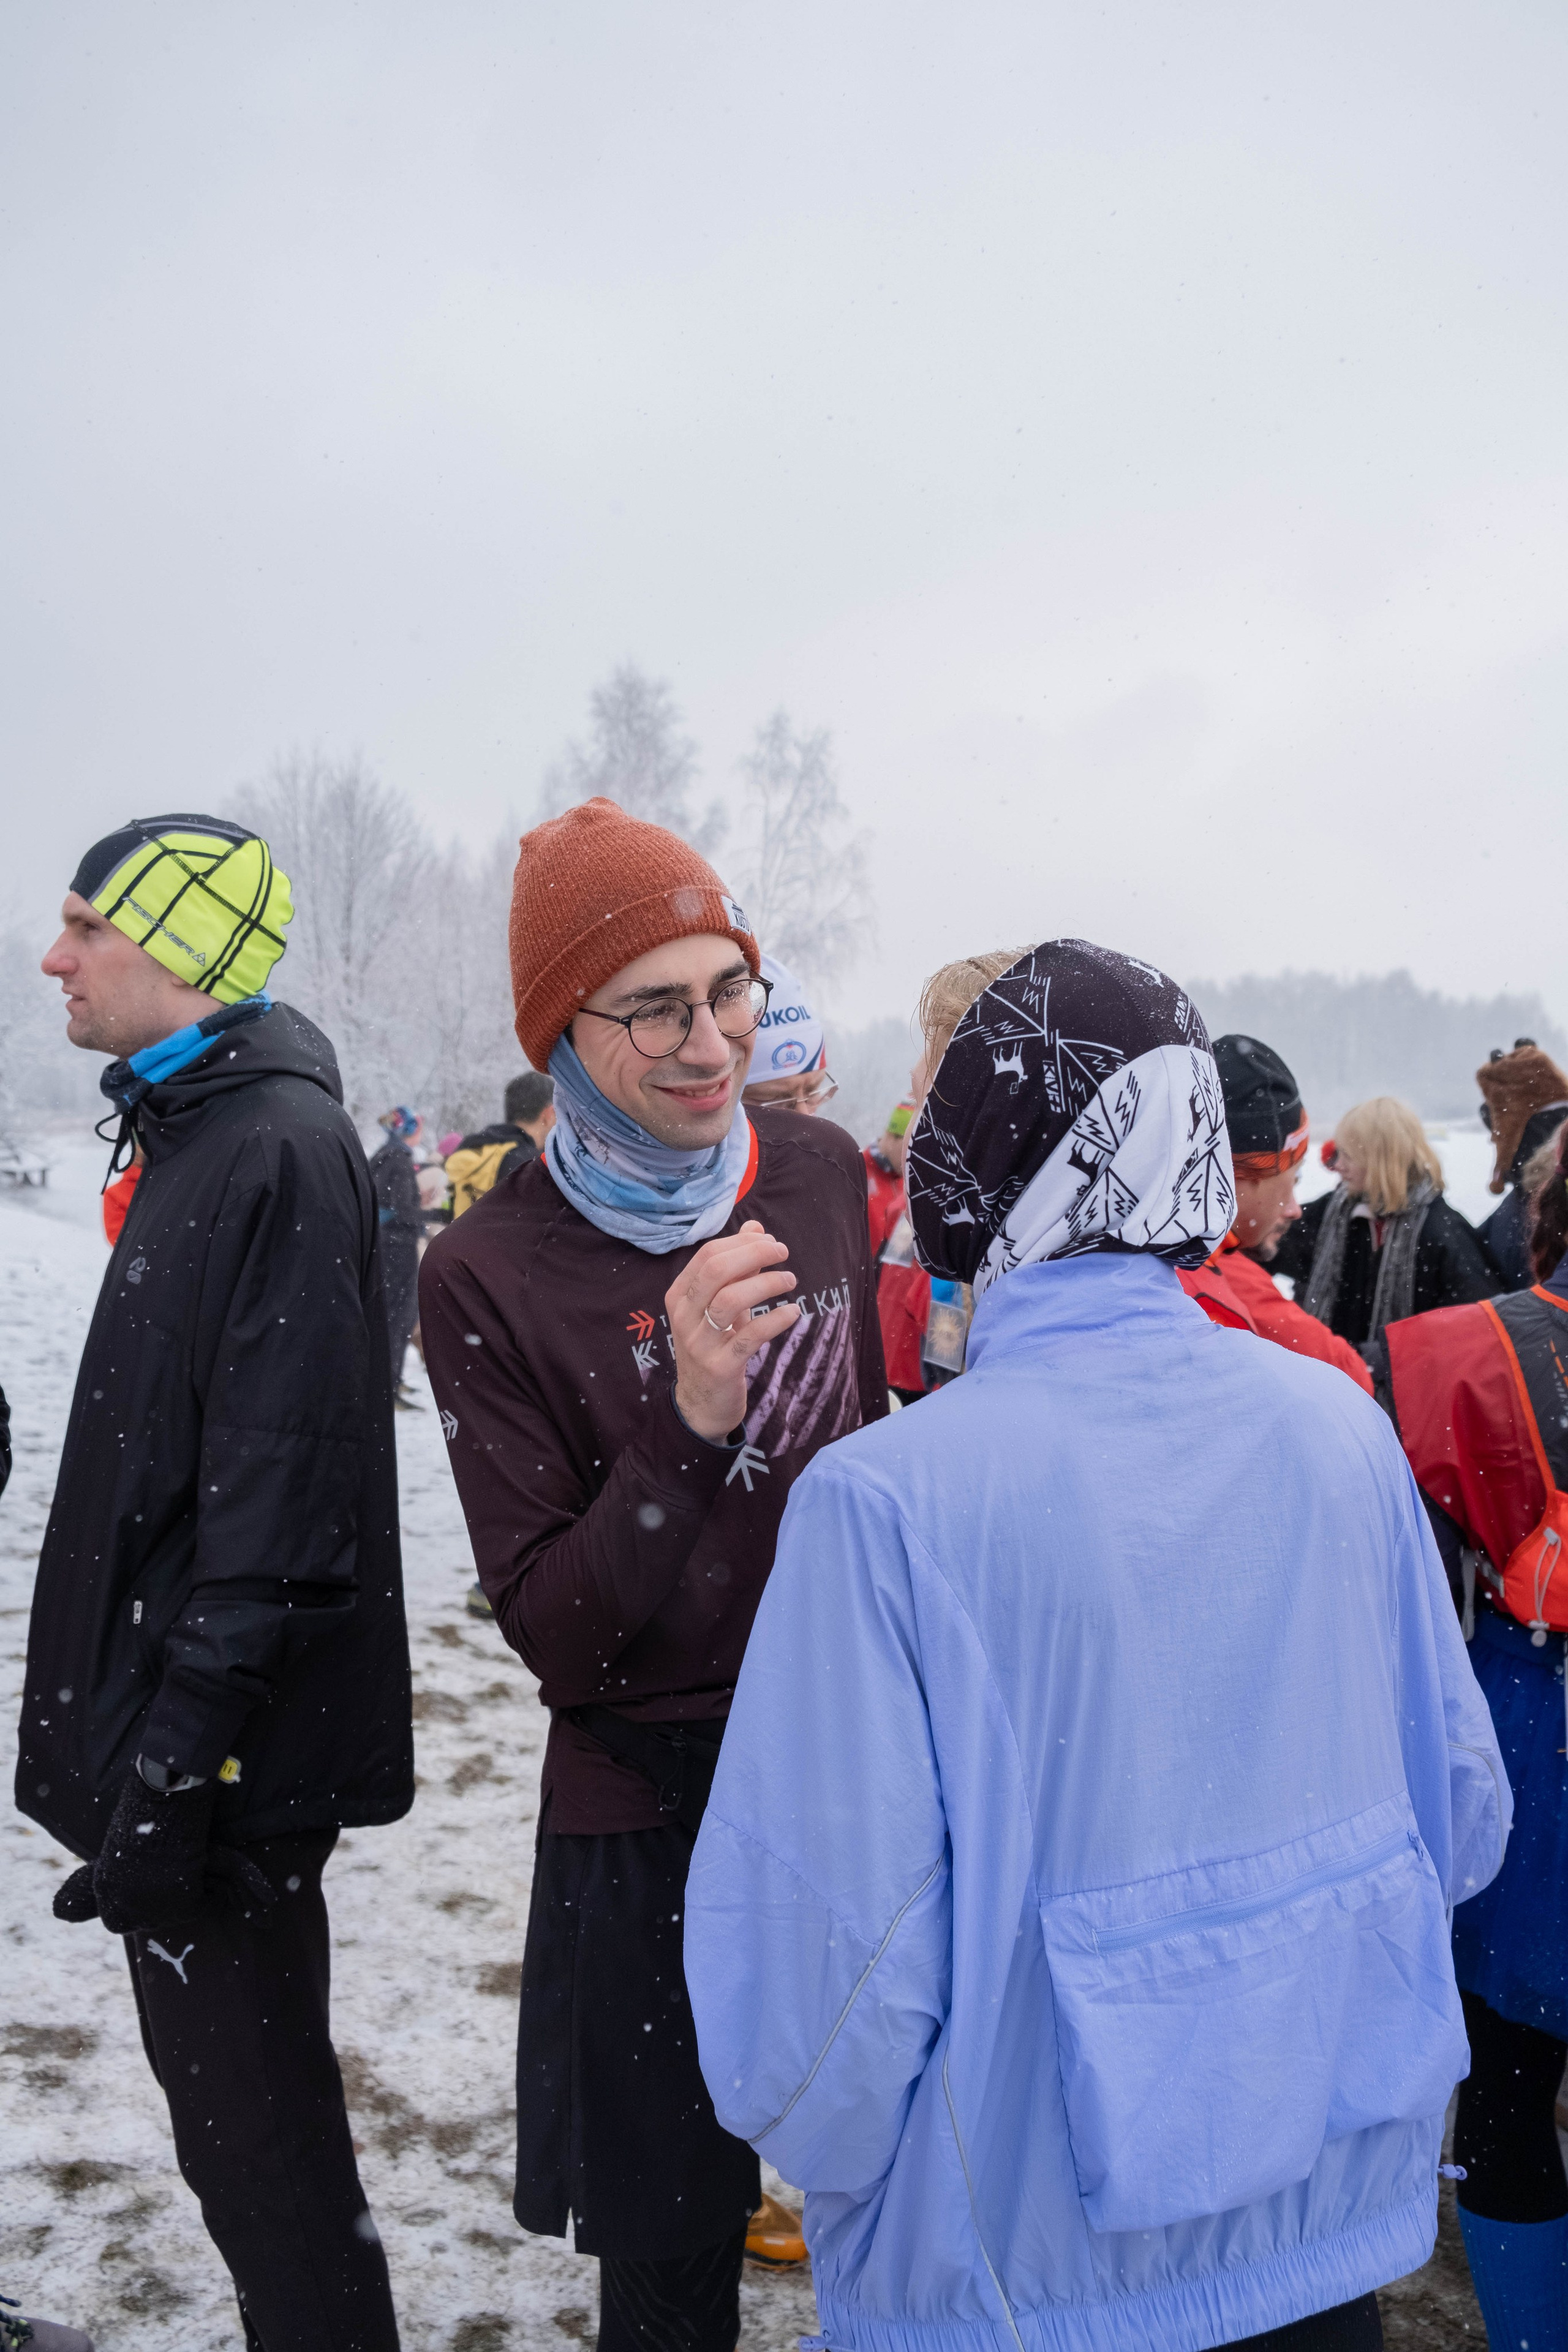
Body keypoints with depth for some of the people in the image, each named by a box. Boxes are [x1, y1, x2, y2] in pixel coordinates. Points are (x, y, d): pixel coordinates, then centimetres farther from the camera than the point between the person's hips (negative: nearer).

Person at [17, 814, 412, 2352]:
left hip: (229, 1759, -10)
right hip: (173, 1722, 10)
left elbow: (277, 1500, -23)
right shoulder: (196, 1132, 13)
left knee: (250, 2116, 3)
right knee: (224, 2080, 21)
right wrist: (144, 1738, 19)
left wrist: (176, 1754, -21)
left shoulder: (278, 1148, -19)